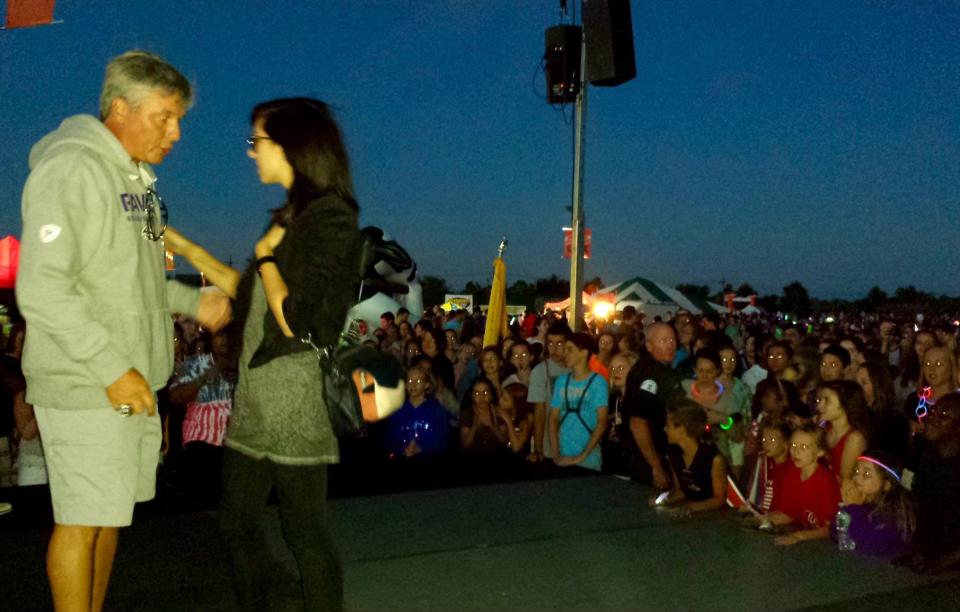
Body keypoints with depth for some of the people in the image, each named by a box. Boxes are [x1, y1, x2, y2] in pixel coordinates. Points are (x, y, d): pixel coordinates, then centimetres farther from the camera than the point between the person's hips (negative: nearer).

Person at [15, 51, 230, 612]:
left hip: (134, 382, 9)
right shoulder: (70, 170, -14)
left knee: (111, 513, 16)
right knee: (83, 520, 0)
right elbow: (42, 289, -20)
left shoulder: (138, 178, 13)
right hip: (83, 386, -8)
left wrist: (193, 303, 6)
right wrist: (113, 368, -22)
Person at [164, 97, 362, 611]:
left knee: (306, 533, 4)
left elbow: (297, 321, -22)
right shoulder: (291, 217, 12)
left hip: (296, 403, -9)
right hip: (253, 398, 9)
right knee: (236, 523, 18)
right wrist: (189, 251, 23)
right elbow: (251, 294, 21)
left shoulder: (331, 220, -15)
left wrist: (265, 256, -9)